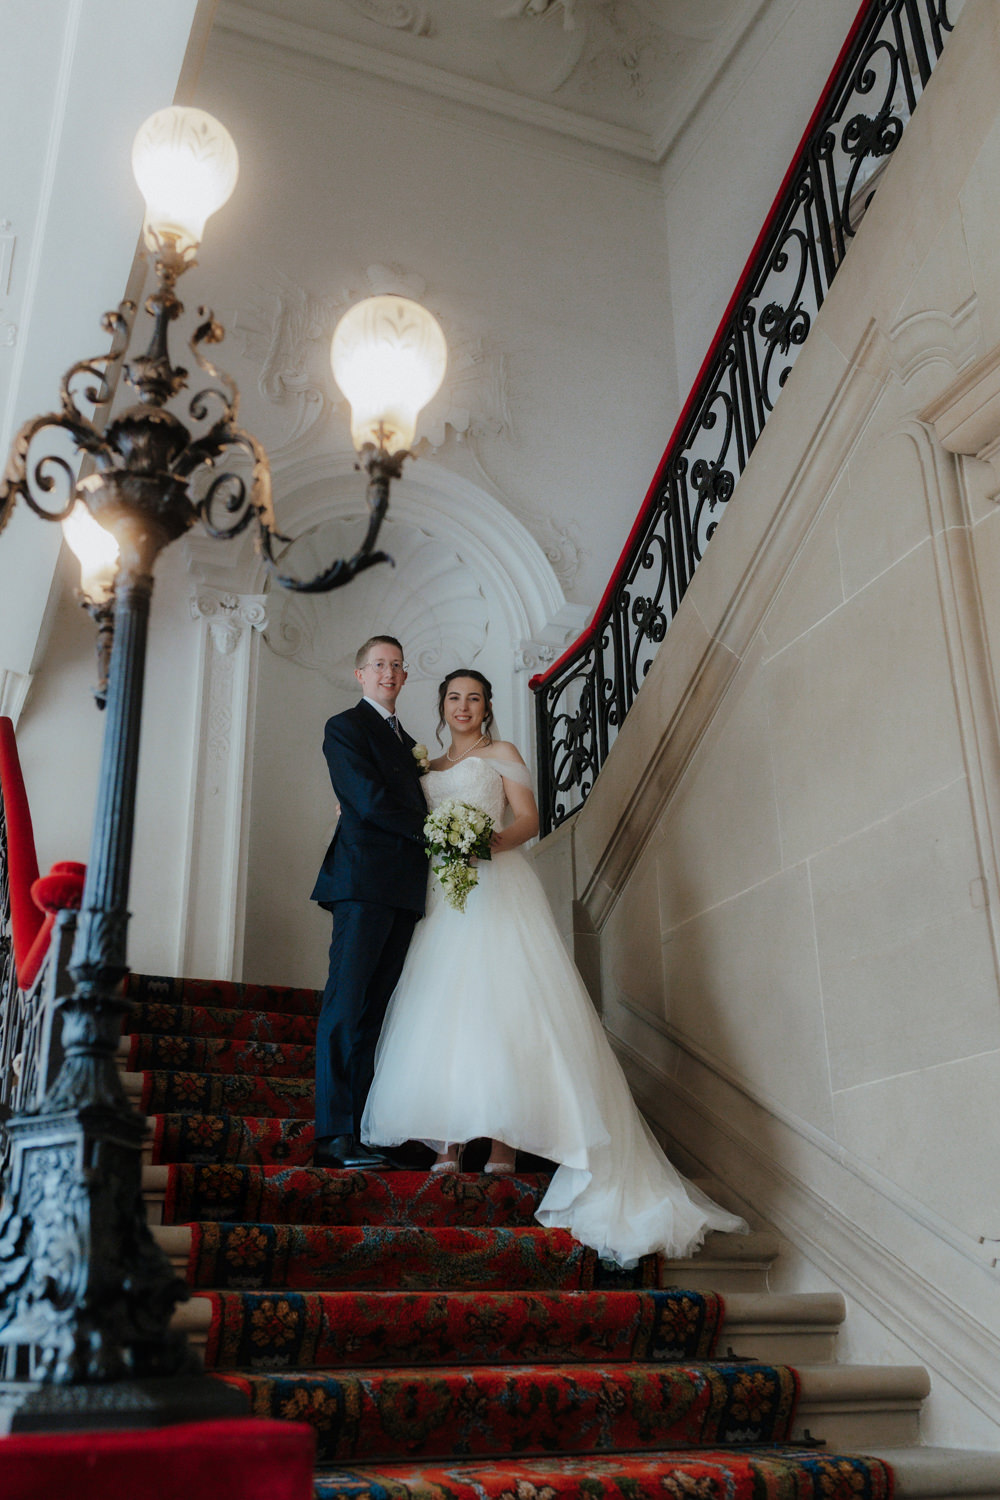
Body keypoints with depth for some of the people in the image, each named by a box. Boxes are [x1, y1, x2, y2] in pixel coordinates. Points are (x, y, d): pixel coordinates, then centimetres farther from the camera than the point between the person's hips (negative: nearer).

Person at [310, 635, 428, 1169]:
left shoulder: (406, 740, 27)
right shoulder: (345, 727, 3)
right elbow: (370, 803, -9)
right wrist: (431, 831, -6)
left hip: (403, 887, 8)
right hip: (365, 880, -7)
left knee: (372, 1013, 4)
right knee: (346, 1005, -11)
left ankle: (355, 1132, 5)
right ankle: (332, 1136, -12)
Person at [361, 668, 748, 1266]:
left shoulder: (501, 754, 10)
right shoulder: (432, 767, 24)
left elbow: (528, 818, -2)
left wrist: (489, 842, -20)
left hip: (496, 889, -5)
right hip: (442, 895, 5)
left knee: (495, 1005, -15)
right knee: (441, 1010, -5)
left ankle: (504, 1146, -17)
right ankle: (449, 1146, -5)